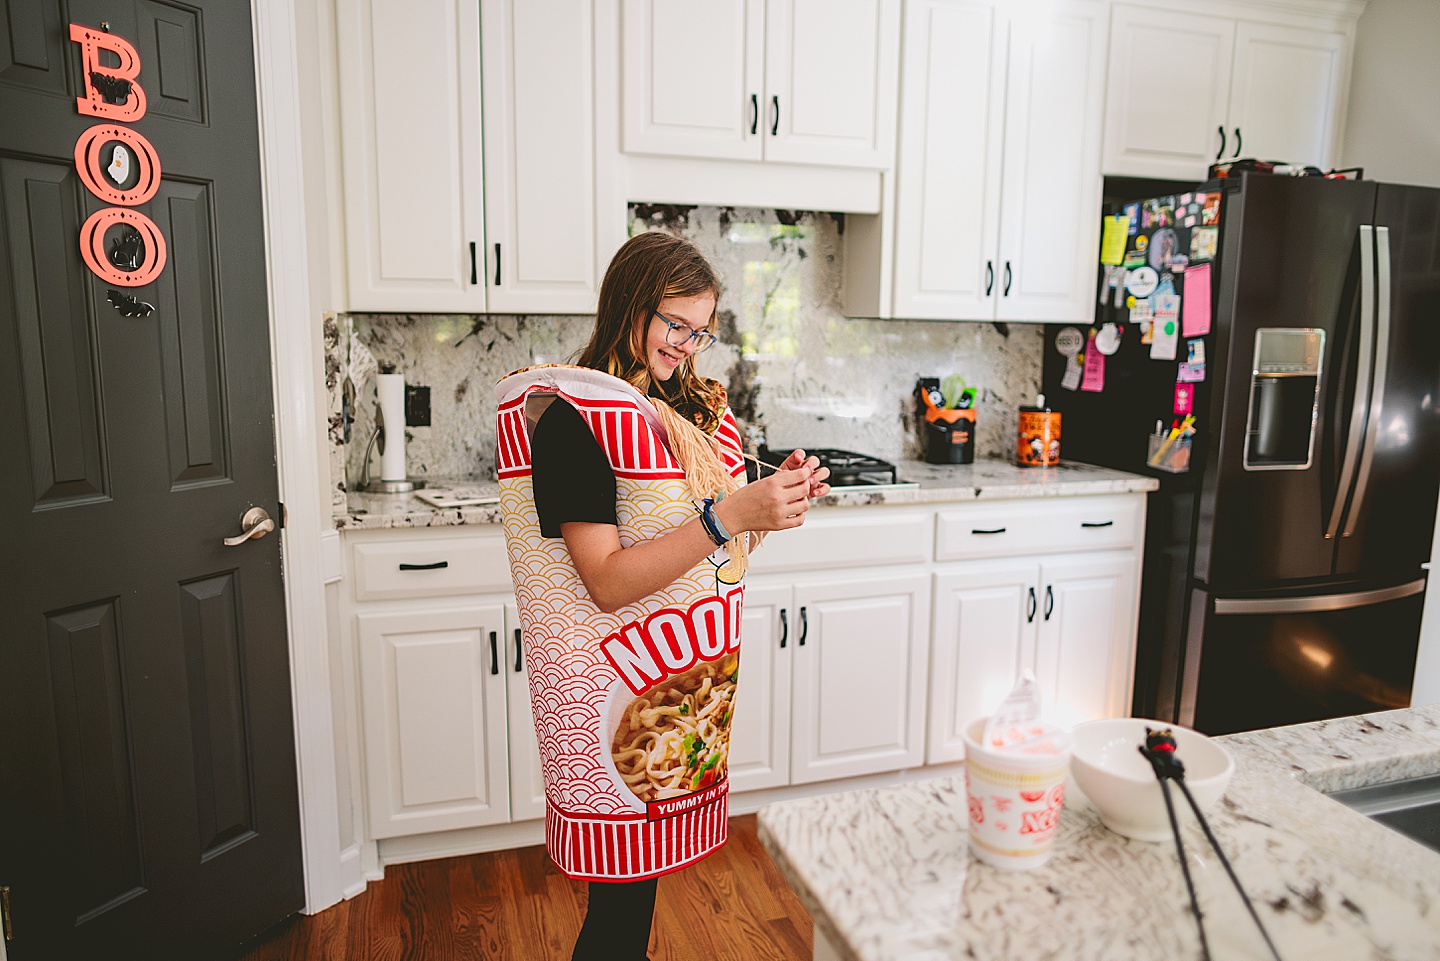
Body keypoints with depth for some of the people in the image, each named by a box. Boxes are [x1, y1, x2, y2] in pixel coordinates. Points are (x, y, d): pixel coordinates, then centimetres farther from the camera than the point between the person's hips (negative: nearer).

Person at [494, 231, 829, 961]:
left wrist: (773, 502, -5)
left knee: (641, 883, 18)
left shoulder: (685, 411, 9)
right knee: (621, 900, 6)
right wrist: (729, 516, -26)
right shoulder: (573, 418, -15)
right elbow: (609, 582, -20)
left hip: (689, 678, 7)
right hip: (621, 689, -7)